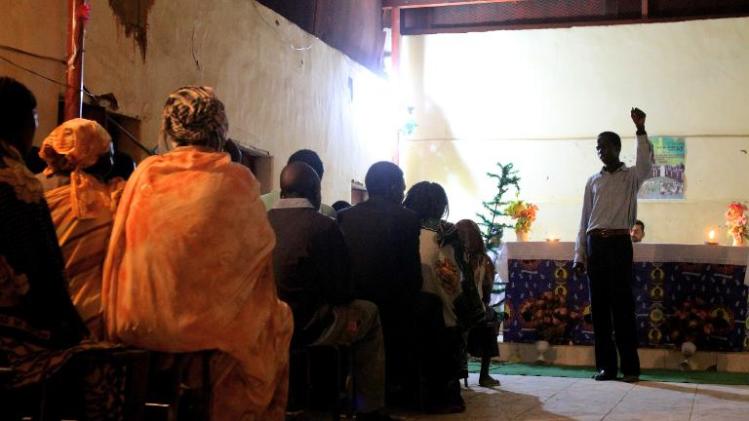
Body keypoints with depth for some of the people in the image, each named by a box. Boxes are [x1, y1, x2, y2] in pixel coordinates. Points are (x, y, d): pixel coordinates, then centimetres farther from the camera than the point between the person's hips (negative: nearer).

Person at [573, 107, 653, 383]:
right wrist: (579, 255, 7)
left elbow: (646, 164, -18)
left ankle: (630, 367, -3)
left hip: (619, 243, -4)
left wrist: (641, 130, -28)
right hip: (595, 244, 4)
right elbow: (584, 220, 14)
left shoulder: (631, 177, 6)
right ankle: (606, 366, 7)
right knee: (599, 305, 3)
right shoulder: (593, 181, 16)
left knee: (622, 304, -6)